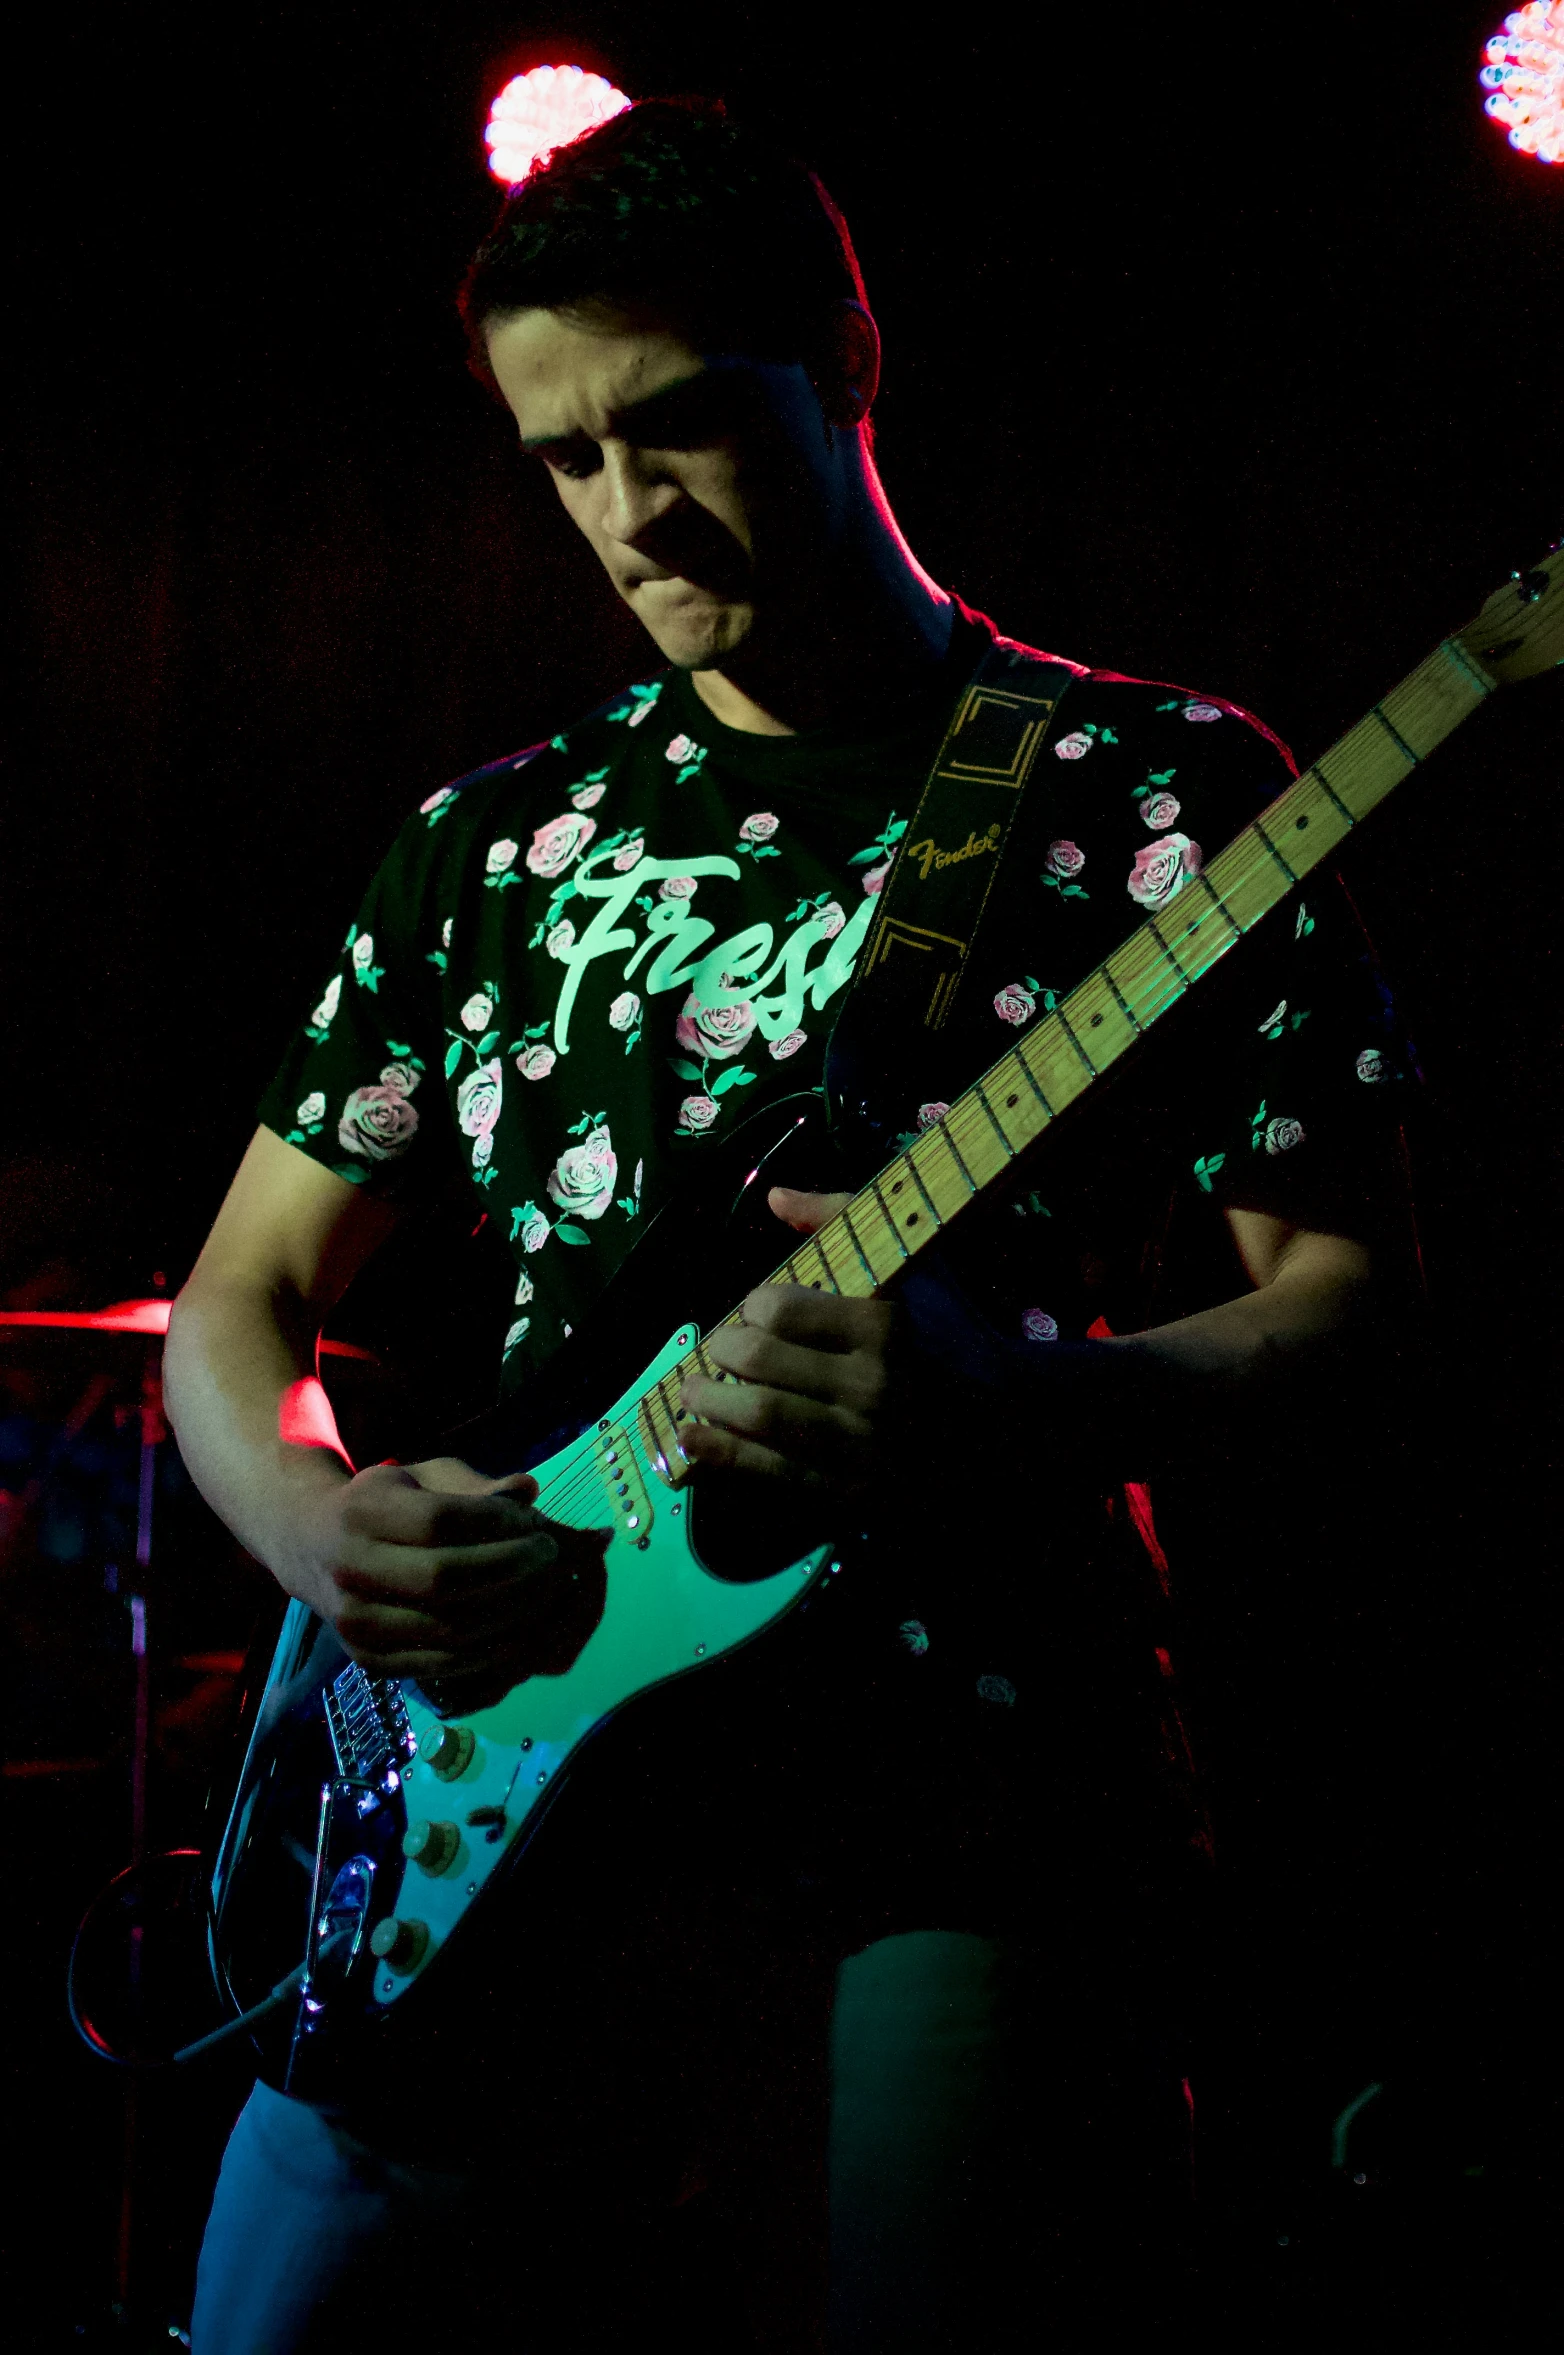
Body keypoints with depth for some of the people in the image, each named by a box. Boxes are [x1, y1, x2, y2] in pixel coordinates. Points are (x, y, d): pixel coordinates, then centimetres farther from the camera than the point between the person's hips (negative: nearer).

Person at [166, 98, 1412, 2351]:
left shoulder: (1160, 791, 4)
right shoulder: (498, 837, 14)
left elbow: (1332, 1281, 1)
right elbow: (243, 1299, 16)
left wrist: (1022, 1397, -18)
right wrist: (316, 1523, -6)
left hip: (953, 1823, -3)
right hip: (495, 1791, 4)